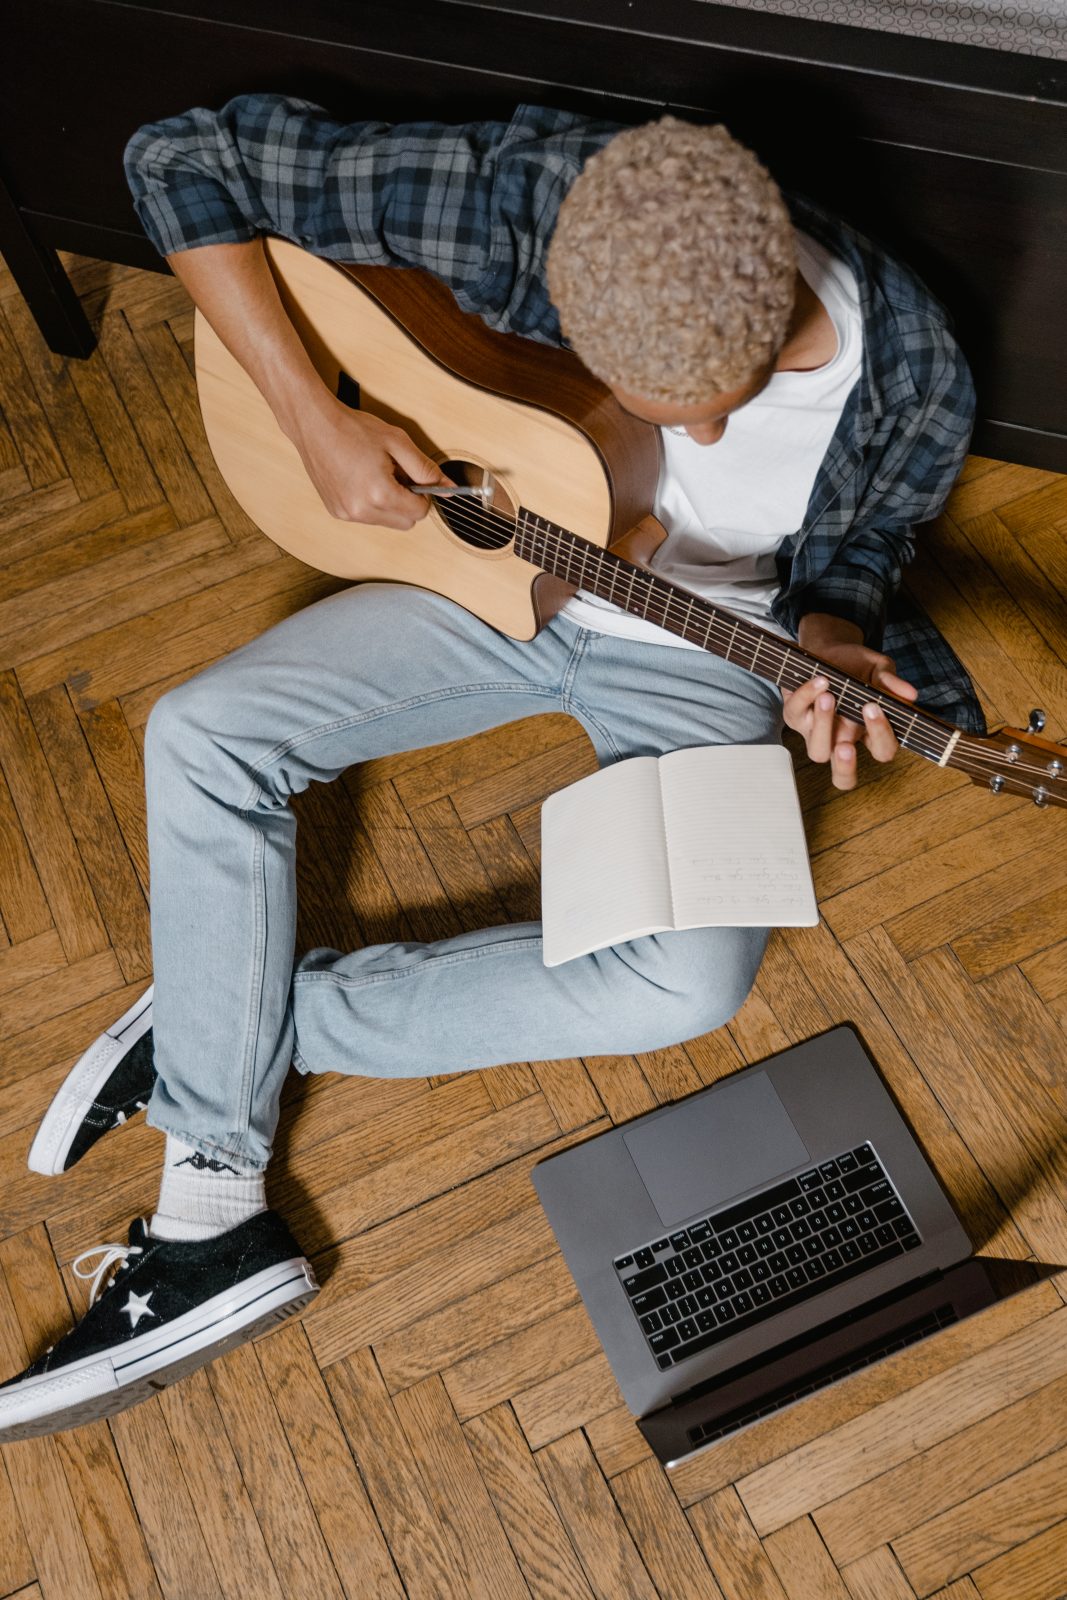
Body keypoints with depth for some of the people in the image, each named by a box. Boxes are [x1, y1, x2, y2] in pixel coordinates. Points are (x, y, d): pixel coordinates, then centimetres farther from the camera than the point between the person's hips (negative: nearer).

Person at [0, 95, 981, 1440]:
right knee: (203, 734, -17)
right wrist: (316, 421, -26)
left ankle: (235, 1010, -10)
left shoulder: (909, 378, -23)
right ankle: (216, 1216, -11)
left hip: (706, 656, -1)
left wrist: (831, 650, -24)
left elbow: (847, 566, -2)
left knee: (694, 983, -26)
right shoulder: (519, 199, -26)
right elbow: (183, 158, -18)